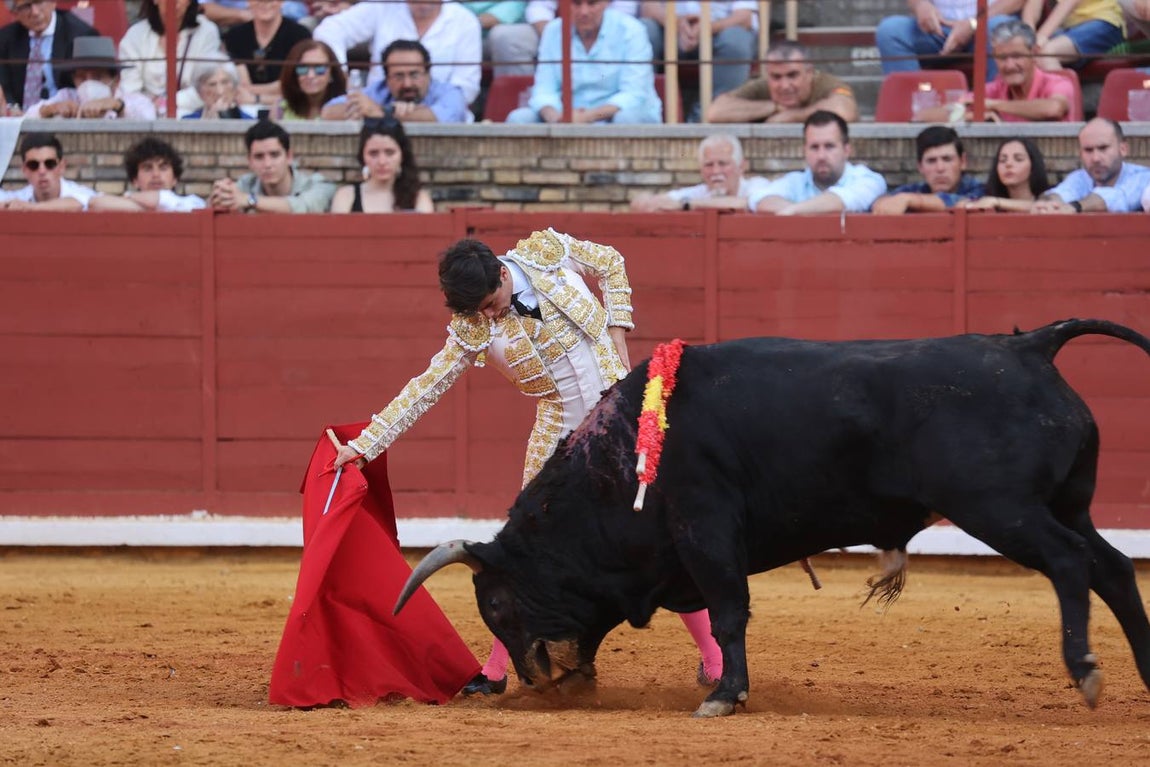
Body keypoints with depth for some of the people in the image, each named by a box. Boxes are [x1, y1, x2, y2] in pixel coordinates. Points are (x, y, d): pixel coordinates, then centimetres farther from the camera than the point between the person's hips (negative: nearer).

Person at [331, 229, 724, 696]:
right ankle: (496, 670, 10)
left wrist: (617, 335, -2)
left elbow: (611, 264, 8)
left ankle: (713, 657, 8)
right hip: (560, 436, 0)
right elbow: (424, 389, -7)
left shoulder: (546, 252, -10)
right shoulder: (473, 330, -9)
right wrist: (364, 445, -11)